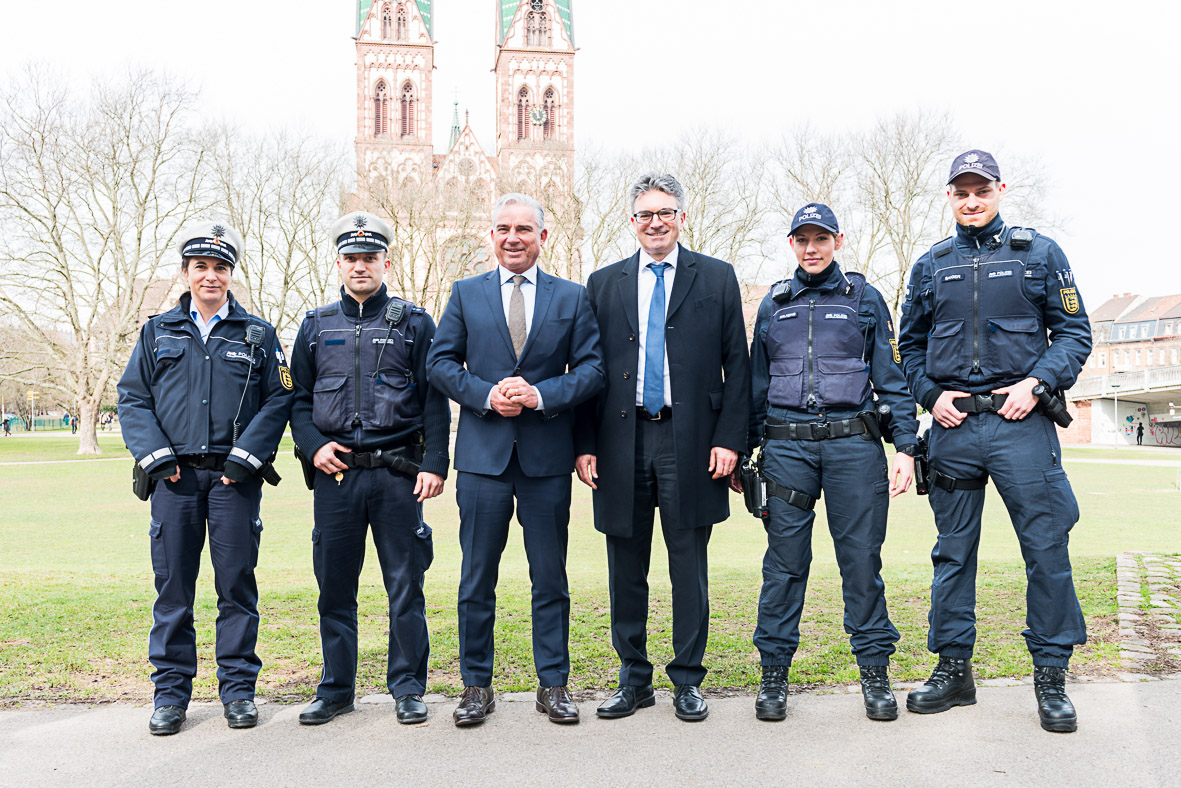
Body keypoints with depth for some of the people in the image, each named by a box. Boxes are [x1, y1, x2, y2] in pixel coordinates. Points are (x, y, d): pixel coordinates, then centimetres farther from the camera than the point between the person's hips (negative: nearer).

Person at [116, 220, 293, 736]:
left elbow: (279, 400, 2)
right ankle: (171, 690, 15)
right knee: (172, 583, 3)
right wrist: (157, 456, -5)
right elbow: (132, 399, 9)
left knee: (237, 582, 2)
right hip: (175, 475, 1)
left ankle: (238, 688, 13)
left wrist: (245, 457, -9)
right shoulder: (158, 332, 13)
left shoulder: (257, 334, 9)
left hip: (236, 476, -1)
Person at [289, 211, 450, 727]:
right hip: (335, 473, 2)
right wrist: (313, 446, -3)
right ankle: (335, 689, 22)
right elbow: (298, 398, 15)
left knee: (405, 586, 3)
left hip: (398, 473, -2)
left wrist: (434, 464, -8)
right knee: (334, 586, 8)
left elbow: (436, 399, 1)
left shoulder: (414, 322, 5)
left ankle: (408, 688, 16)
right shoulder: (316, 326, 12)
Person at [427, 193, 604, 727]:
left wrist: (541, 394, -13)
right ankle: (476, 685, 19)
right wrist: (485, 394, -11)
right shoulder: (466, 293, 9)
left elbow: (592, 368, 2)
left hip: (547, 457, 0)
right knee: (476, 578, 6)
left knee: (550, 577, 7)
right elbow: (439, 363, 5)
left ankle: (553, 684, 20)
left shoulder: (572, 298, 8)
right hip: (483, 454, 0)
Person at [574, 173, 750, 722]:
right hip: (622, 443, 2)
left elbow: (736, 364, 4)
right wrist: (585, 444, 1)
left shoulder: (717, 278, 7)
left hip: (689, 442, -1)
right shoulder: (604, 283, 11)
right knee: (625, 568, 9)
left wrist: (730, 439, -5)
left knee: (689, 567, 6)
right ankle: (633, 679, 23)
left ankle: (687, 681, 19)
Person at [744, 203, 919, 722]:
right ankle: (774, 671, 12)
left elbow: (891, 378, 8)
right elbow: (756, 384, 18)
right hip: (786, 446, 1)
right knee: (784, 560, 2)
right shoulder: (773, 305, 15)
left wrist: (906, 446, -1)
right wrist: (740, 451, 13)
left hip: (854, 443, -1)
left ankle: (874, 670, 14)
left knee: (861, 557, 0)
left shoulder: (865, 300, 11)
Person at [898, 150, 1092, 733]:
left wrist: (1037, 383, -10)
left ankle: (1051, 675, 12)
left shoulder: (1039, 253, 7)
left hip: (1021, 423, -2)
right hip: (953, 426, 2)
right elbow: (910, 345, 17)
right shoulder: (930, 266, 12)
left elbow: (1074, 333, 5)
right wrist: (930, 395, 1)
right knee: (953, 552, 8)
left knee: (1046, 547, -2)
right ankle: (953, 668, 19)